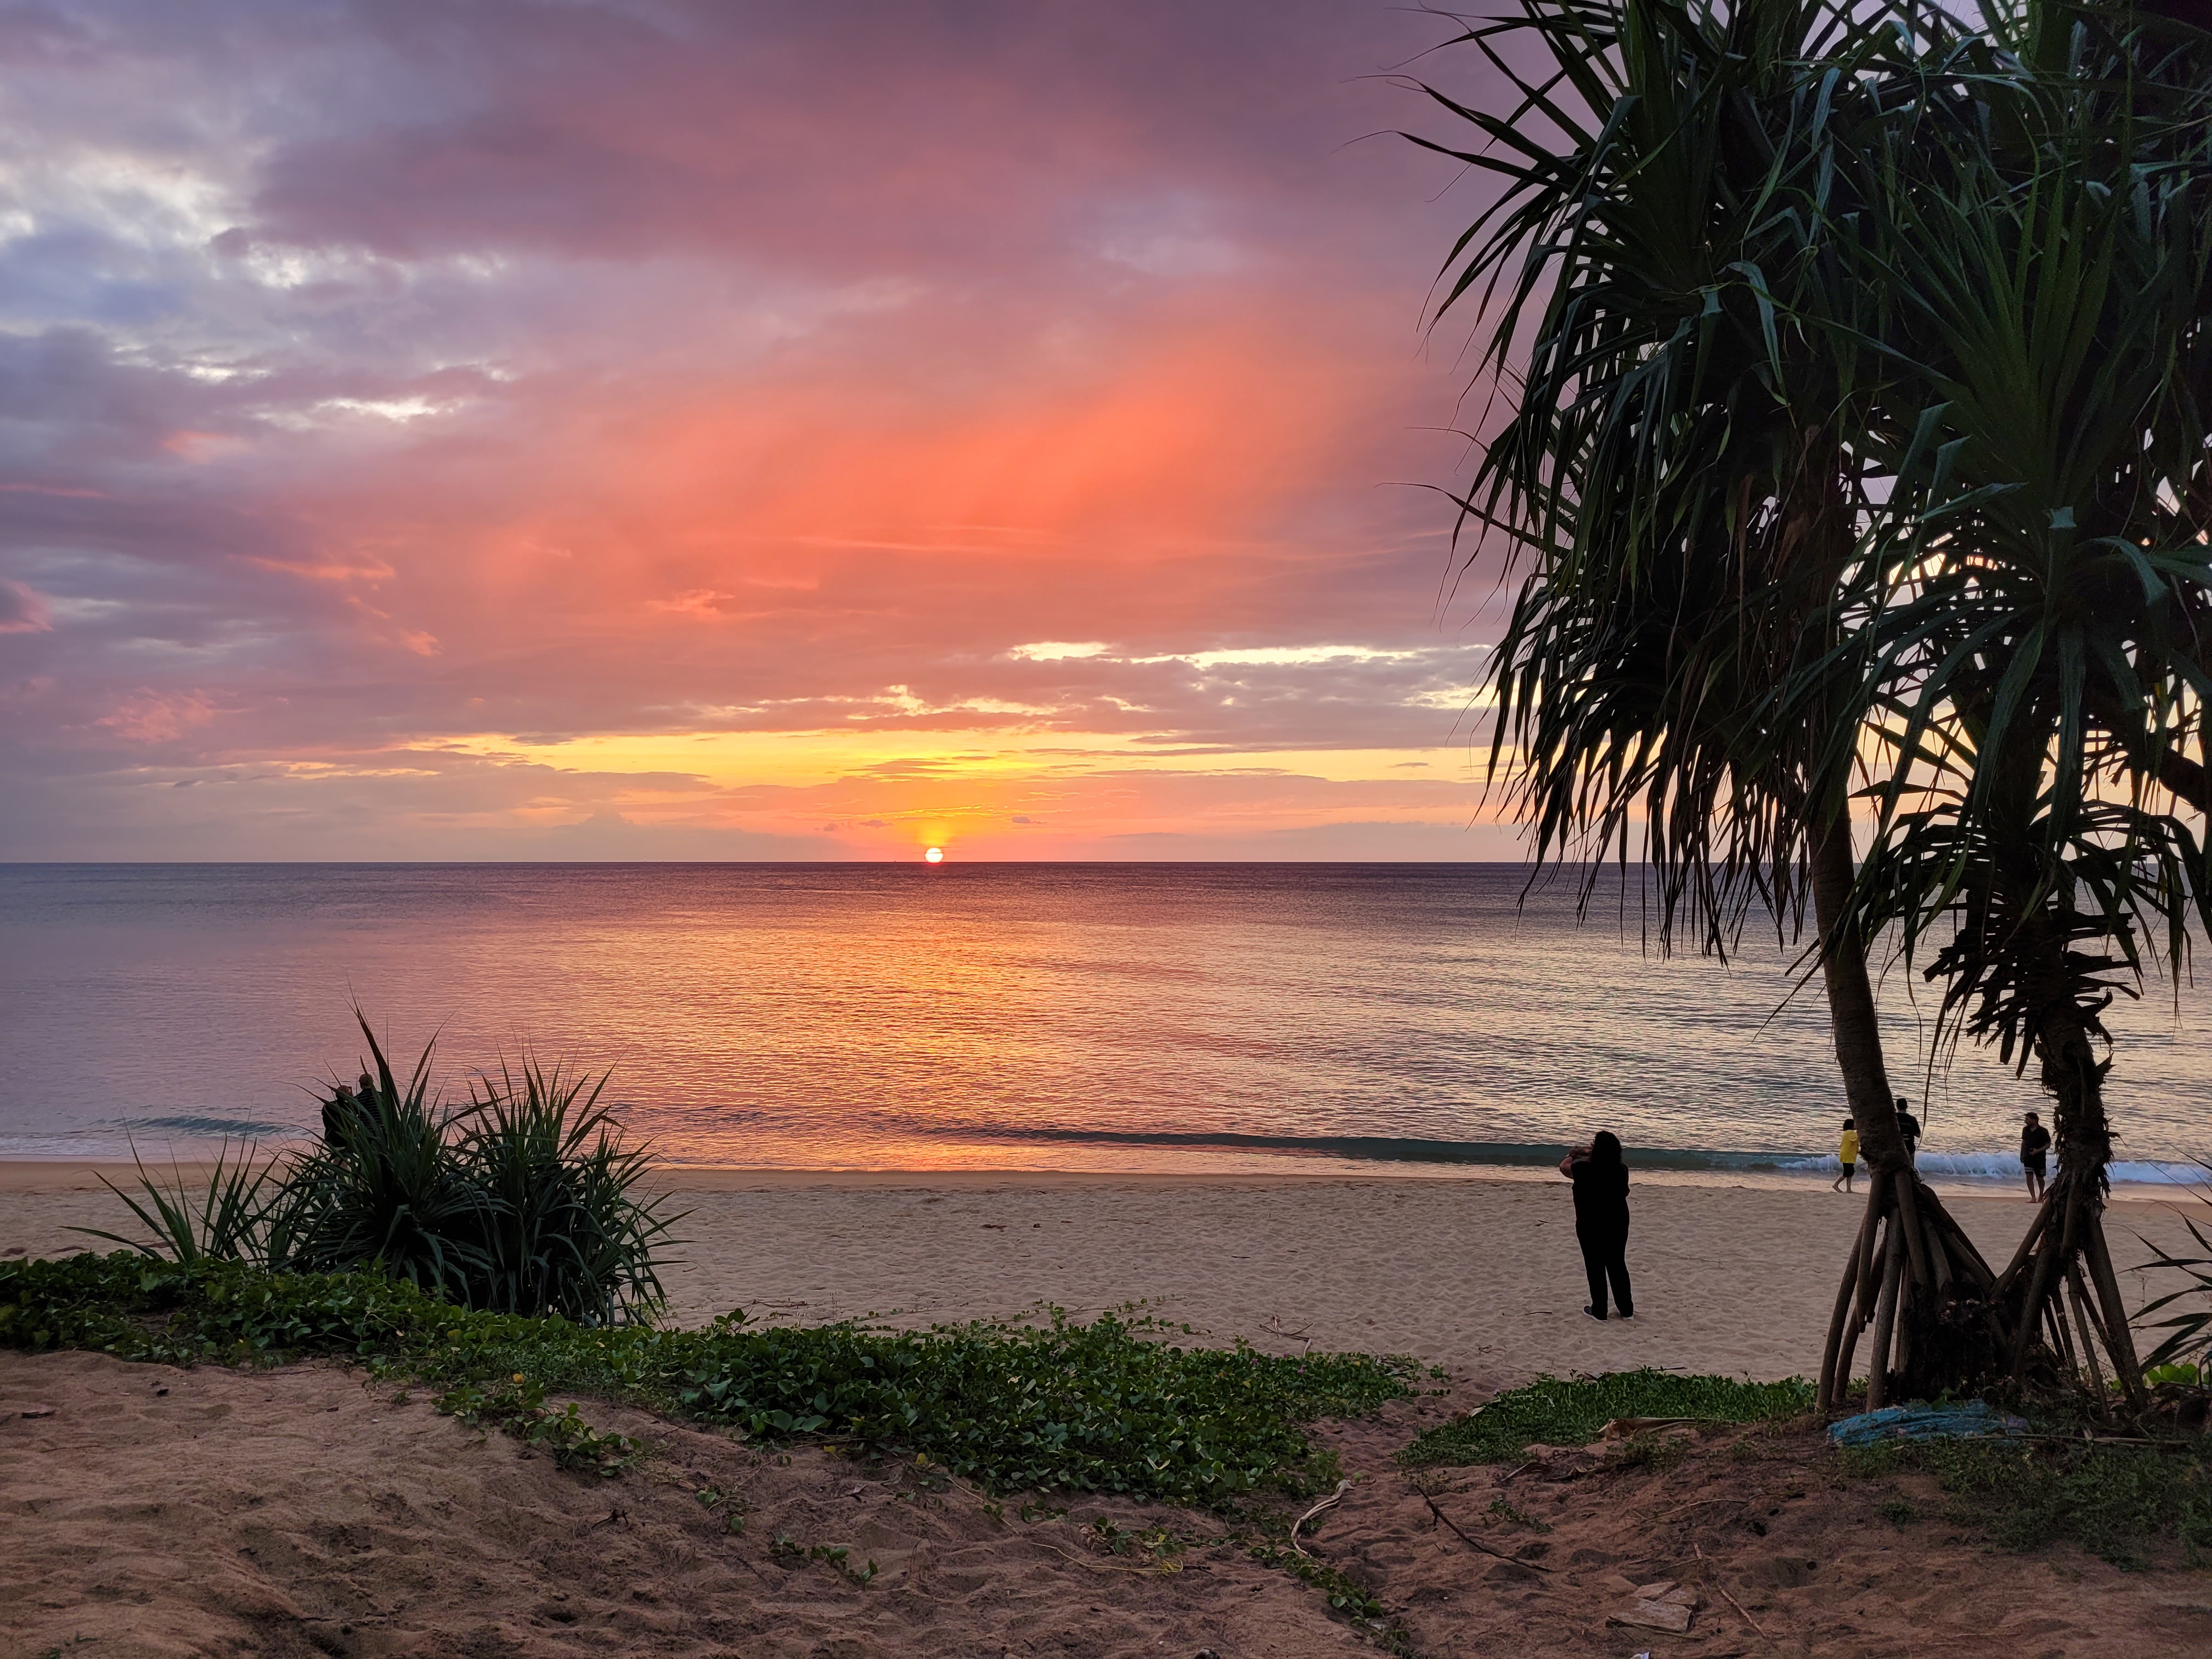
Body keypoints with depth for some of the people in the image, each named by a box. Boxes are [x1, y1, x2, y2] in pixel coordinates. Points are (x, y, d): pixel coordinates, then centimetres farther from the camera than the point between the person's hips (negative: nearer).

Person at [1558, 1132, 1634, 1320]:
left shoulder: (1584, 1170, -22)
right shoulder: (1621, 1169, -10)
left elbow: (1564, 1166, -3)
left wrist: (1574, 1154, 14)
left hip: (1590, 1226, -4)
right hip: (1618, 1224, 4)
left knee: (1595, 1269, 8)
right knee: (1618, 1266, 17)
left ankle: (1599, 1311, 16)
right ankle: (1627, 1310, 24)